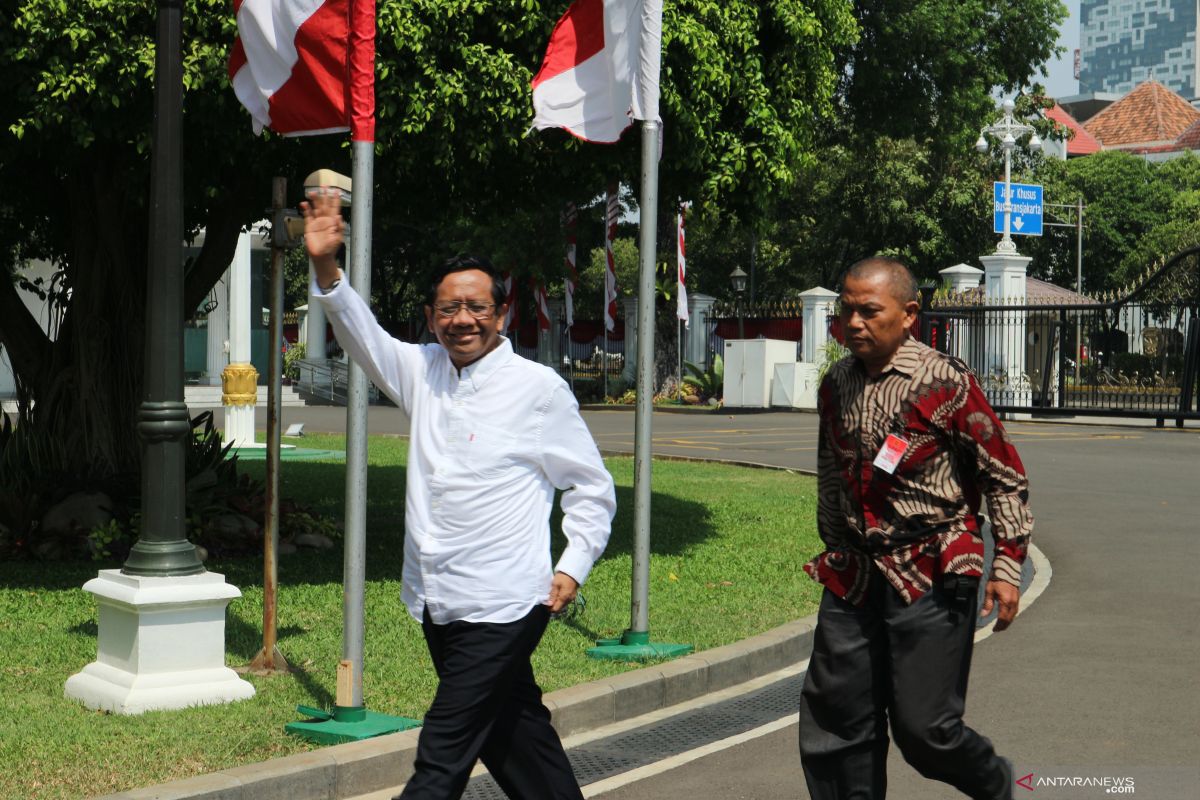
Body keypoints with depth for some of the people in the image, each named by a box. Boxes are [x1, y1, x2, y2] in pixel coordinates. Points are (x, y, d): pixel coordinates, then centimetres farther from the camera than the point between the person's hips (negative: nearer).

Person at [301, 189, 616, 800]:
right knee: (512, 731, 19)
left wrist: (573, 568, -9)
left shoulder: (538, 388, -5)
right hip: (438, 605, 6)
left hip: (502, 607, -6)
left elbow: (592, 487, 1)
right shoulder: (423, 373, 9)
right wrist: (326, 269, -16)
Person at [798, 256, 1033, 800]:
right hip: (854, 576, 6)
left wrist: (1007, 565, -7)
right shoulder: (835, 386, 6)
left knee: (923, 727, -4)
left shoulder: (947, 383, -11)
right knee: (832, 724, 4)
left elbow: (1005, 478, -4)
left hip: (934, 577, -5)